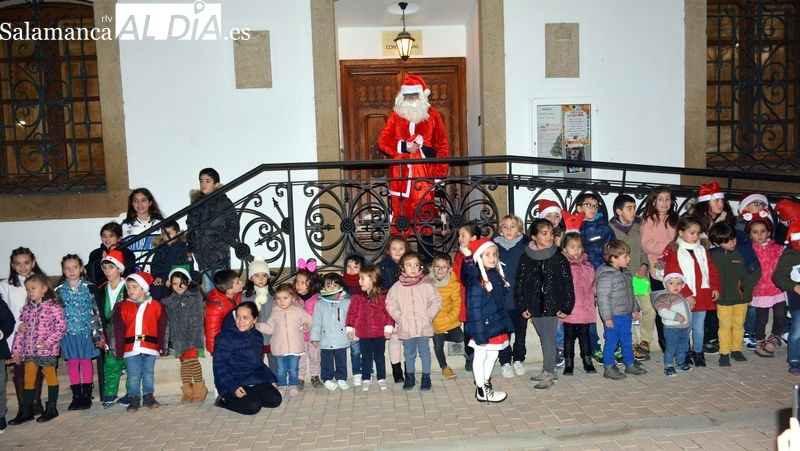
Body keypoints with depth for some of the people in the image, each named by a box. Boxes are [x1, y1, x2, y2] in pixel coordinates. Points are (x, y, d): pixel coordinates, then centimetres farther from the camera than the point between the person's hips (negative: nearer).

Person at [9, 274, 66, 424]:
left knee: (51, 377, 7)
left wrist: (48, 342, -22)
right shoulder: (27, 307, 7)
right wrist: (16, 350, 9)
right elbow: (20, 330, 11)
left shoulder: (54, 306, -11)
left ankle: (51, 408, 19)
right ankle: (26, 411, 19)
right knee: (28, 380, 10)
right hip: (29, 350, 6)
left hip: (47, 350, -5)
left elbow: (61, 327, -14)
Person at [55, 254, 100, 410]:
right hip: (68, 332, 2)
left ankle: (87, 396, 10)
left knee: (86, 362, 3)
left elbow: (97, 309, -1)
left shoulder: (89, 287, -2)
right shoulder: (59, 290, 4)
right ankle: (76, 396, 13)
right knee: (72, 363, 5)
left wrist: (97, 330, -6)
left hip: (86, 331, -2)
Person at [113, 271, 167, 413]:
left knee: (148, 374, 9)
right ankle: (134, 399, 14)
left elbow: (162, 328, 2)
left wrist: (162, 346, -3)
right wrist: (119, 350, -3)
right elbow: (118, 331, 2)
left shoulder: (156, 306, 1)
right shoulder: (122, 307, 4)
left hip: (150, 347, 0)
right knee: (133, 375, 4)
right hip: (131, 348, 1)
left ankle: (148, 397, 21)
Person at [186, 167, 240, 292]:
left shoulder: (224, 202, -2)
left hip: (220, 254, -5)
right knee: (208, 290, 11)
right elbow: (190, 226, 19)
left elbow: (233, 227, -5)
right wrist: (191, 245, 7)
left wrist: (221, 243, -15)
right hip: (201, 254, 5)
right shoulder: (196, 204, 14)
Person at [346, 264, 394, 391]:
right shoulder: (357, 296, -2)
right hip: (364, 333, 2)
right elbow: (352, 313, 1)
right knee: (366, 357, 12)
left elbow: (388, 312, -7)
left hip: (380, 333, -2)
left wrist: (388, 327, -12)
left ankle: (381, 379, 23)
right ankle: (365, 379, 22)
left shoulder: (383, 296, -9)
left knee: (379, 357, 11)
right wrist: (350, 328, -1)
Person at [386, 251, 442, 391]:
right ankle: (410, 377, 32)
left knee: (424, 351, 10)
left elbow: (436, 301, -2)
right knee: (409, 353, 16)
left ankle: (426, 377, 24)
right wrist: (399, 317, -7)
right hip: (406, 327, 1)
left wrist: (428, 316, -10)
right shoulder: (397, 287, -3)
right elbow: (390, 304, 1)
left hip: (424, 327, -1)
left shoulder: (426, 285, -5)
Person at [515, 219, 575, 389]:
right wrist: (522, 306, 1)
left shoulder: (558, 258, -7)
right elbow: (520, 283, 3)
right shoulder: (526, 259, -1)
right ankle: (548, 371, 27)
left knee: (549, 339, -1)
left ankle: (549, 374, 7)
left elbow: (567, 283, -5)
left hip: (552, 305, -3)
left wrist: (566, 307, -8)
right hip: (535, 306, 3)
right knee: (543, 339, 15)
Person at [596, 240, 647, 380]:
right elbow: (603, 298, -22)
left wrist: (635, 309, 21)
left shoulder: (626, 273, 9)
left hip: (626, 315, 9)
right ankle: (609, 368, 13)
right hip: (613, 317, -8)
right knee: (611, 342, 2)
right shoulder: (606, 276, -21)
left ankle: (630, 364, 32)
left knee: (627, 341, 18)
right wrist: (607, 317, -22)